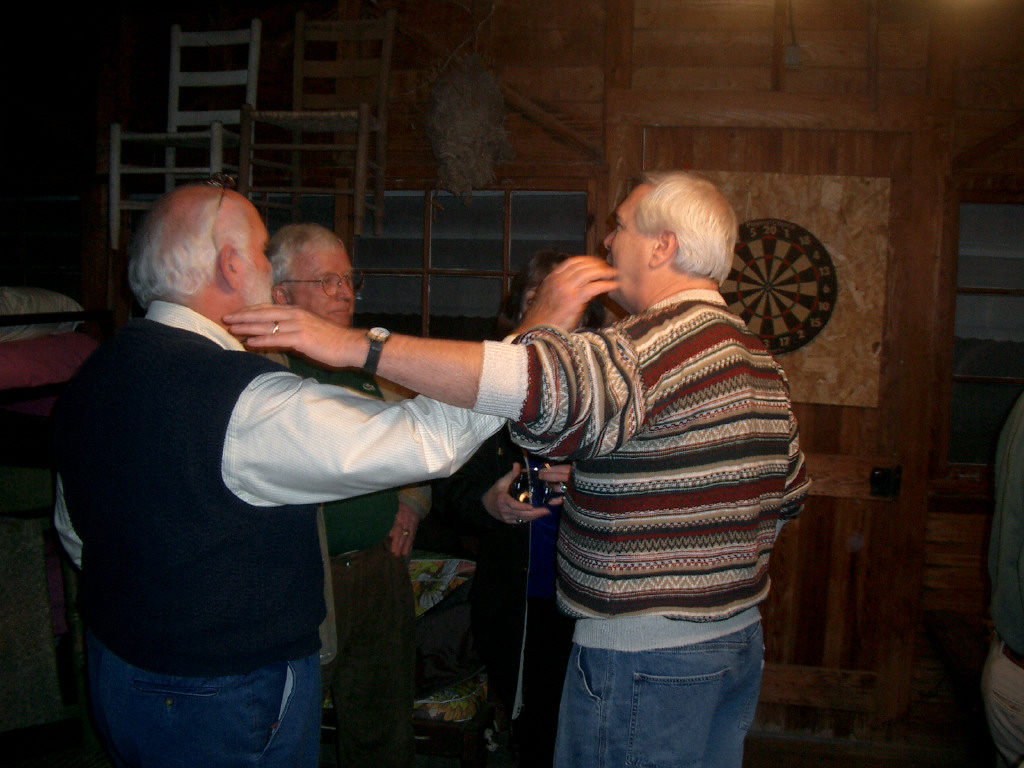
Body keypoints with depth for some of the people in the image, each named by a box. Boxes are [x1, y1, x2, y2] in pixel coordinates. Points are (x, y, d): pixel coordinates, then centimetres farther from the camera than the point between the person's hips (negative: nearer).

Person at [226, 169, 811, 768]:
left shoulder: (670, 336, -21)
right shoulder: (760, 358, 9)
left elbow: (543, 380, -39)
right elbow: (789, 498, 17)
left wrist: (357, 346, -38)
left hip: (645, 658, -9)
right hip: (742, 640, 9)